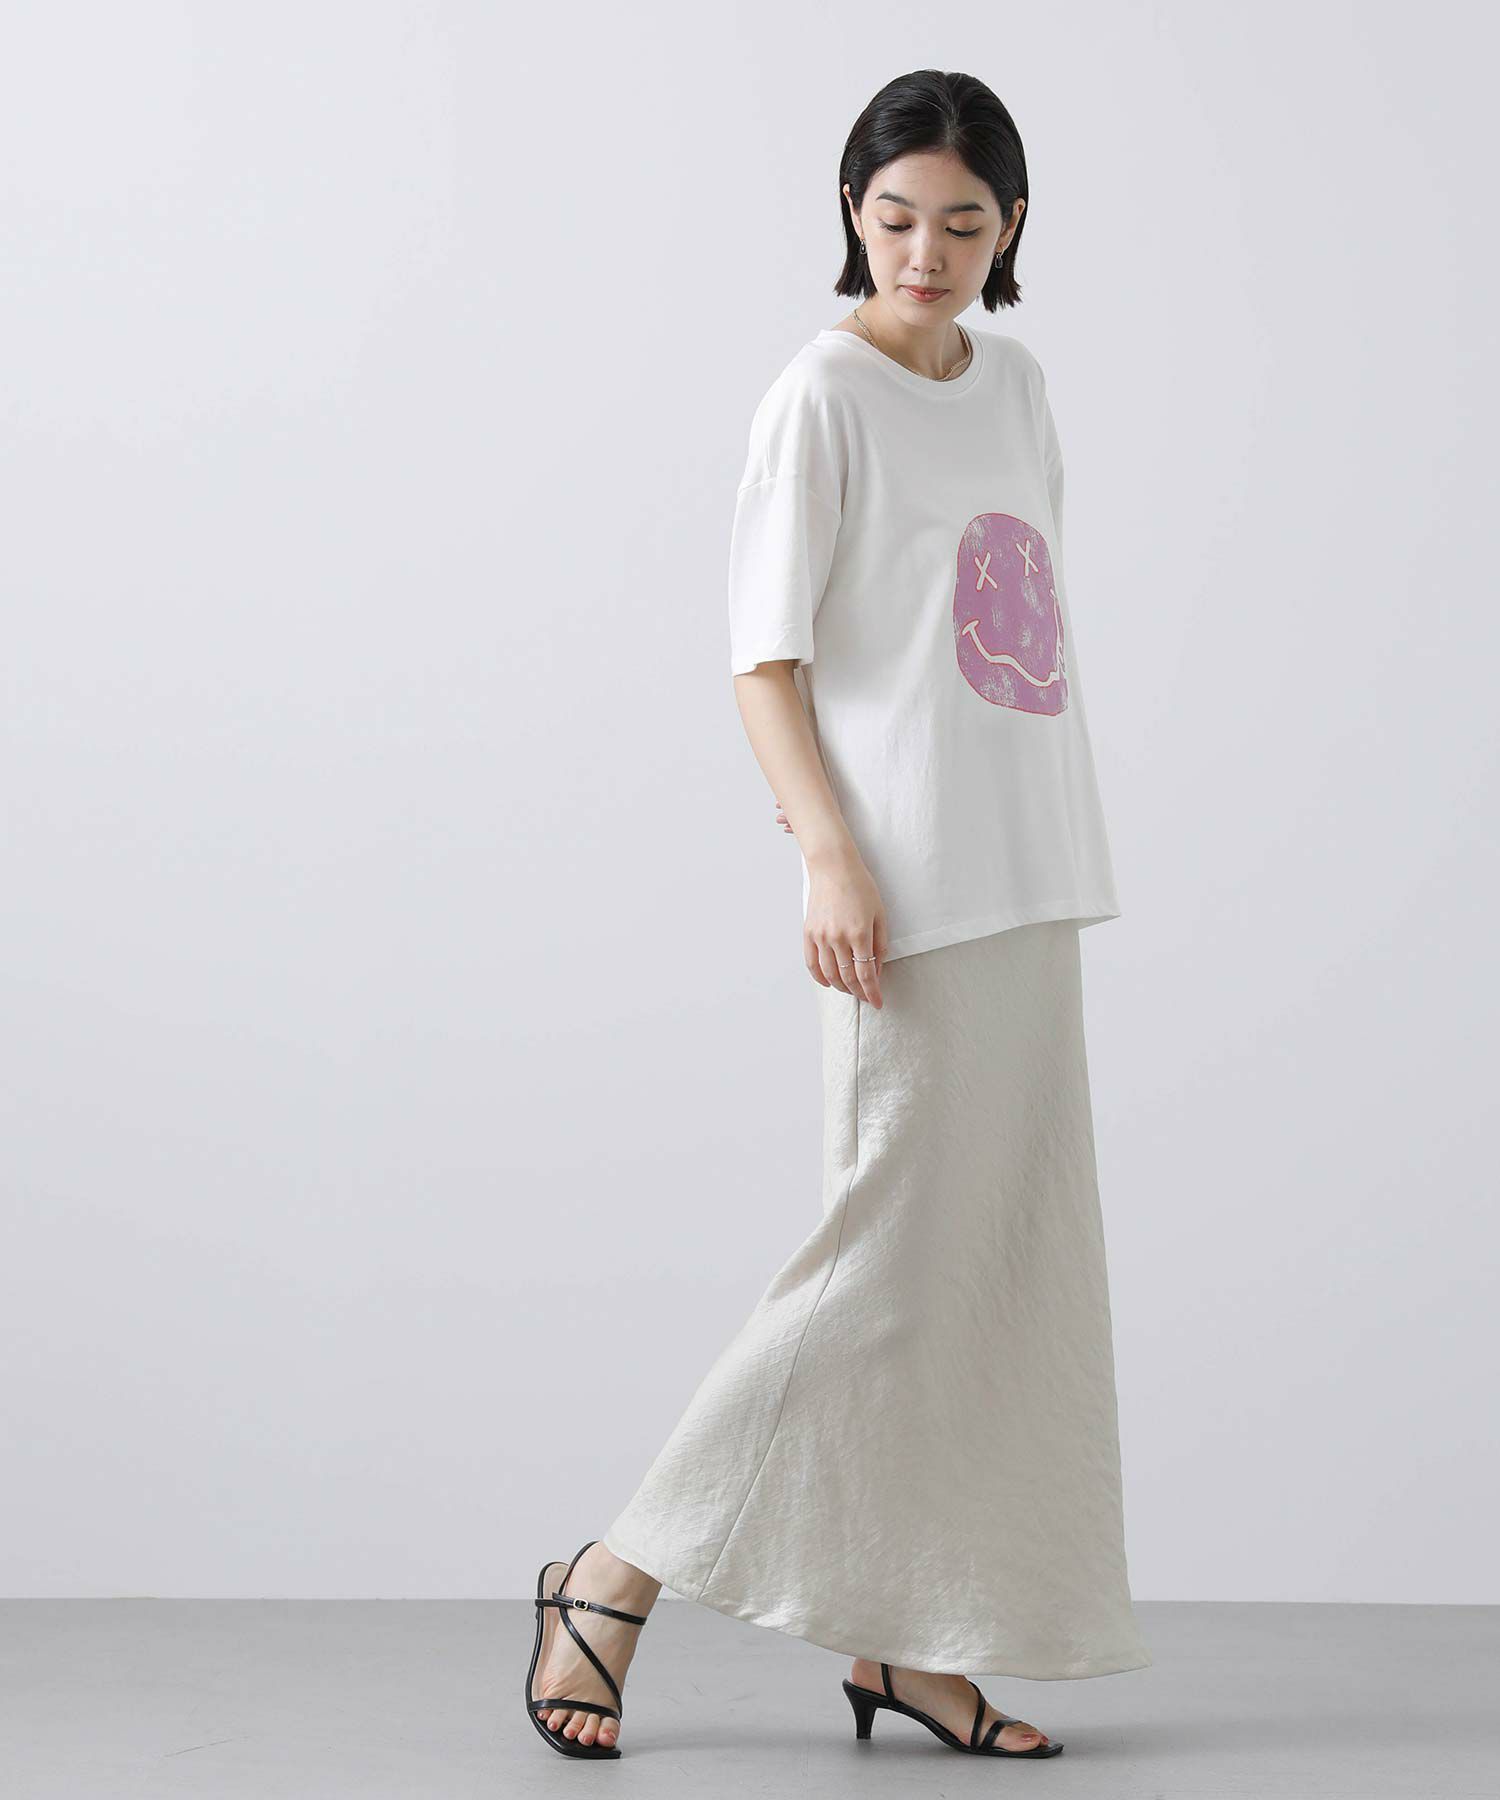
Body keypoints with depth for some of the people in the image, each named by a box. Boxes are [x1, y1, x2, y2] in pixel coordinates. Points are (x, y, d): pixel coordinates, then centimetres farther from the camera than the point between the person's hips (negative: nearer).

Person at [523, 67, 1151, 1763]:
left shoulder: (1013, 382, 14)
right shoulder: (823, 395, -7)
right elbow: (765, 657, -11)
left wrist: (1047, 859, 16)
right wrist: (829, 853, -22)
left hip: (1026, 884, 8)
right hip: (907, 891, -8)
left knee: (1008, 1256, 8)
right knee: (894, 1245, -9)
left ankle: (906, 1637, 16)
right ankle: (618, 1572, 4)